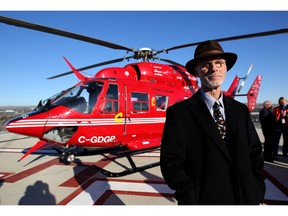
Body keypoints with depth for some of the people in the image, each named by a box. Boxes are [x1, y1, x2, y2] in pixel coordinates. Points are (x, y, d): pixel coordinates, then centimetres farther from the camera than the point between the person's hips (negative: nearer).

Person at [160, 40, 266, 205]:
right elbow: (171, 164, -15)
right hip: (203, 200, -4)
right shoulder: (179, 113, -14)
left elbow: (255, 154, 6)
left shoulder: (241, 110, 2)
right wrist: (194, 199, -16)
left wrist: (256, 193, -3)